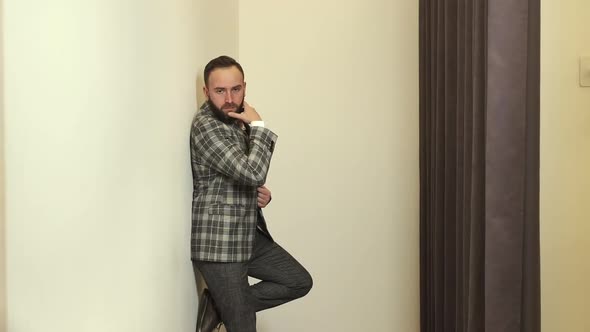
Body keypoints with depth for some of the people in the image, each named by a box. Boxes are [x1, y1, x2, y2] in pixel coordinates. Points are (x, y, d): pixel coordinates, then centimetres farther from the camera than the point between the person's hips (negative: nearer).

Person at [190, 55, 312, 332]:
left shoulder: (236, 121, 11)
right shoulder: (206, 126, -18)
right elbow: (253, 172, -29)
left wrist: (262, 194, 2)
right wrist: (259, 126, -15)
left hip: (249, 236, 9)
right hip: (218, 244, -9)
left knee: (299, 281, 11)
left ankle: (219, 305, 13)